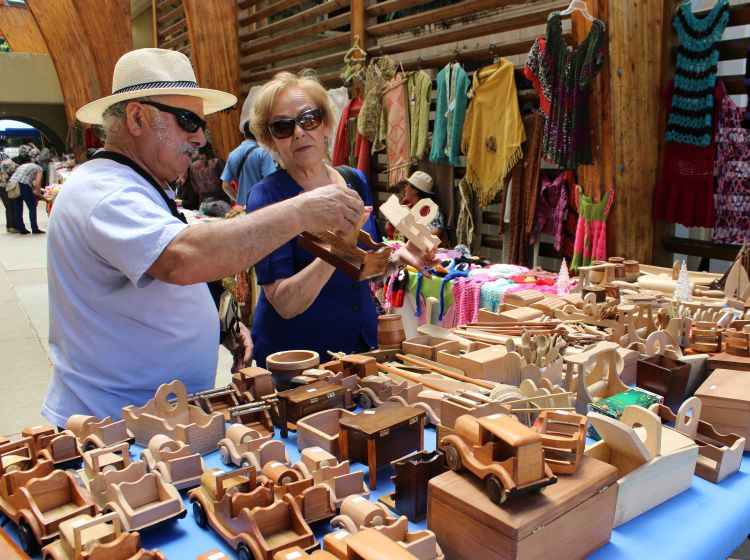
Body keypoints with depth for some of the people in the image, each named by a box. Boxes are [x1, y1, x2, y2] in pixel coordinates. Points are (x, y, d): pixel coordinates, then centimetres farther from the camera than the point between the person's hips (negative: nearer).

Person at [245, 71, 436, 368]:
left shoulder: (356, 181, -1)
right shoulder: (267, 197, -16)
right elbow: (285, 304, -23)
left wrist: (397, 257, -9)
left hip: (362, 341, 5)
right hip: (293, 357, -5)